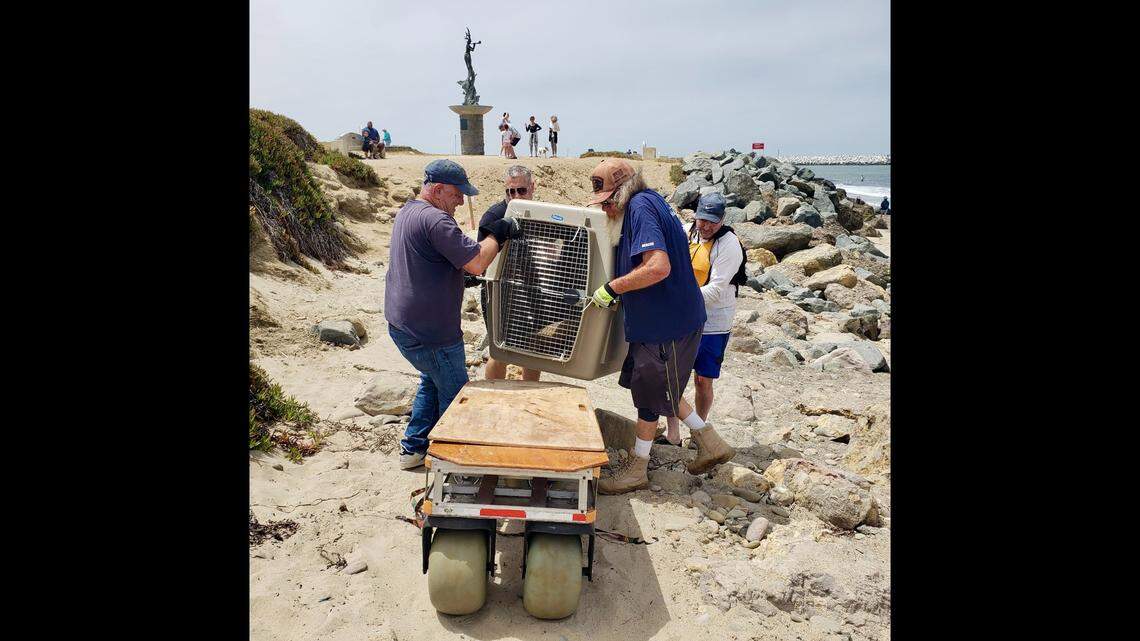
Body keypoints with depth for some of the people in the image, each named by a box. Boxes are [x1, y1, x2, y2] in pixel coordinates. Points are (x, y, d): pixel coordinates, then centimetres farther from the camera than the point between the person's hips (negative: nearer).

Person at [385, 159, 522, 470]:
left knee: (432, 381, 26)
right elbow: (476, 263, -25)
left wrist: (493, 237, 11)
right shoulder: (435, 220, -22)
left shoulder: (407, 212, 13)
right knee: (454, 393, 5)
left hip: (402, 324, 11)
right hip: (430, 333, -10)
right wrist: (497, 234, -10)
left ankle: (413, 448, 34)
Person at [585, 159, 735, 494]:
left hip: (668, 322, -10)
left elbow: (659, 266, -33)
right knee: (657, 388, 20)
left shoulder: (642, 208, -20)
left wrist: (612, 288, -24)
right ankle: (711, 443, 30)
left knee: (649, 394, 5)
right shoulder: (642, 204, 10)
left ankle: (636, 469, 23)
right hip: (655, 318, 10)